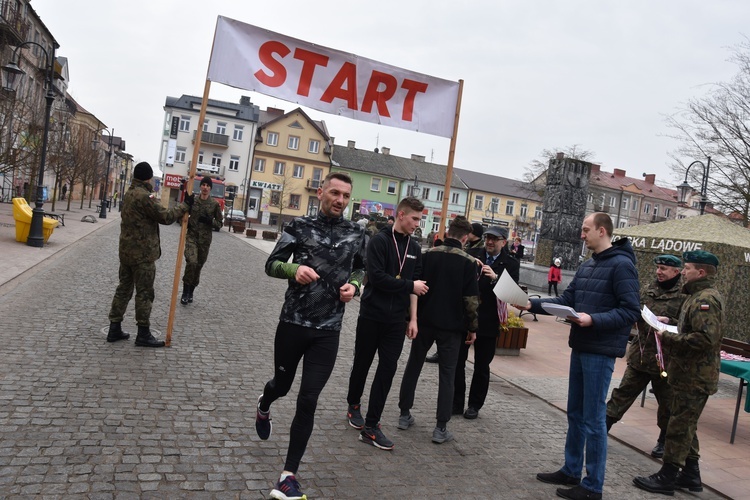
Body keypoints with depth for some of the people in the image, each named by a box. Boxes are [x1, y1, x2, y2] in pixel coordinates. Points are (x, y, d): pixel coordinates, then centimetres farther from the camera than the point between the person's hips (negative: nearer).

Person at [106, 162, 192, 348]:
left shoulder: (130, 193, 13)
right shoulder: (144, 196, -17)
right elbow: (165, 216, -16)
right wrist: (185, 205, -8)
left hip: (126, 251, 10)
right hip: (143, 253, -9)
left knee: (124, 289, 14)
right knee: (144, 293, -2)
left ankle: (114, 329, 18)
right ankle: (143, 334, 4)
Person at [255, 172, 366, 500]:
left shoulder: (356, 233, 1)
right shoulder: (300, 226, -4)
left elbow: (360, 268, 16)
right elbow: (271, 264, -3)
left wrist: (353, 285, -7)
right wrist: (294, 269, -24)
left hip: (328, 331, 0)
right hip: (293, 323, 0)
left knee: (307, 402, -2)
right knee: (283, 384, 20)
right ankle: (264, 406, 59)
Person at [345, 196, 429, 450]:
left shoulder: (415, 248, 8)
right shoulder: (379, 241, -9)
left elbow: (415, 285, 8)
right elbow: (377, 277, -19)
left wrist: (413, 318, 3)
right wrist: (410, 285, -13)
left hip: (397, 320, 4)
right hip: (371, 315, -4)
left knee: (388, 369, 0)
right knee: (362, 363, 11)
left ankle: (371, 427, 7)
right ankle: (353, 406, 37)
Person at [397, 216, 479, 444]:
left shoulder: (428, 255, -2)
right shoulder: (468, 262, -8)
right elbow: (471, 299, -9)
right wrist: (472, 327, 2)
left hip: (425, 320, 2)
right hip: (451, 325, -2)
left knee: (413, 367, 15)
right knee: (447, 375, 4)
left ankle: (405, 415, 21)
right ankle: (441, 428, 4)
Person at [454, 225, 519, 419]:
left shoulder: (511, 264, 0)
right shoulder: (472, 254, 4)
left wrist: (495, 277, -26)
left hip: (488, 321, -1)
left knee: (482, 366, 10)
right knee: (457, 361, 6)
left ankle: (474, 405, 24)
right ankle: (456, 403, 19)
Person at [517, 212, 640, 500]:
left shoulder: (622, 265, -14)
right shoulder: (587, 265, 13)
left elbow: (631, 311, -19)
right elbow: (566, 299, 11)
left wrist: (593, 320, -28)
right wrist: (532, 304, 1)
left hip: (600, 352, -9)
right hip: (580, 347, 9)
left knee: (593, 419, 0)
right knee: (575, 413, 16)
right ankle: (571, 471, 30)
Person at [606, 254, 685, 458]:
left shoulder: (684, 296, -10)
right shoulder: (648, 290, 6)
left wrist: (668, 321, -26)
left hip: (666, 359, -4)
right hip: (640, 355, 4)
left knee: (667, 403, 13)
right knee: (623, 393, 9)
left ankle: (664, 440, 32)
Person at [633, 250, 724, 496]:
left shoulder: (706, 299, -19)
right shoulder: (698, 296, 15)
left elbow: (705, 338, -28)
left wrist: (667, 338, -20)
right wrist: (670, 327, 9)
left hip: (695, 377, -10)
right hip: (690, 373, 10)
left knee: (679, 427, -1)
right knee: (685, 425, 18)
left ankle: (666, 478, 9)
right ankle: (690, 474, 30)